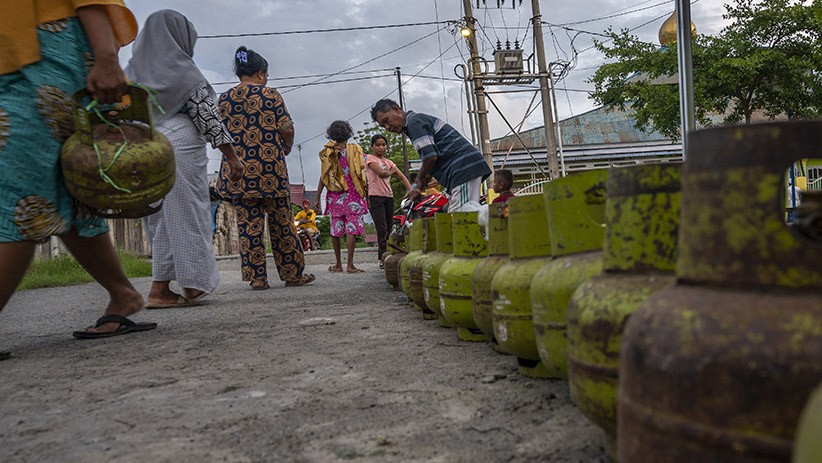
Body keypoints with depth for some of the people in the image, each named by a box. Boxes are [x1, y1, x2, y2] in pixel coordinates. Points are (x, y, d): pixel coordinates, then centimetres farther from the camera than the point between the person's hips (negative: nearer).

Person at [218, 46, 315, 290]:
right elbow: (287, 128, -6)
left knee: (248, 223, 5)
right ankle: (292, 274, 14)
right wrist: (286, 149, 12)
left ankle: (256, 277, 4)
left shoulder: (224, 99, 9)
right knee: (281, 222, 6)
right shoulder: (270, 94, -1)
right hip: (270, 167, -3)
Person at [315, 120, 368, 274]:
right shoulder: (355, 149, 1)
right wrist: (366, 192, 5)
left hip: (334, 197, 2)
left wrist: (317, 198, 5)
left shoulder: (327, 152, 4)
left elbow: (323, 177, 1)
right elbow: (361, 174, -3)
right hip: (352, 195, -2)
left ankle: (338, 264, 15)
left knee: (335, 230, 9)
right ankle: (350, 265, -8)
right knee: (351, 229, -4)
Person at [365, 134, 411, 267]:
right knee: (382, 229, -13)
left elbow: (402, 177, 12)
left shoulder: (389, 162, 21)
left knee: (388, 230, 5)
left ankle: (384, 258, 9)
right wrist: (391, 172, 8)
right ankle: (384, 258, -15)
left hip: (388, 196, 6)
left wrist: (411, 190, -2)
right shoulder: (370, 158, 4)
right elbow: (381, 173, -12)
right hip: (375, 196, -6)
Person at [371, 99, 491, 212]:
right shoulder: (420, 119, 25)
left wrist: (420, 178, 2)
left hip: (463, 169, -11)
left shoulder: (414, 121, -6)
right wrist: (419, 188, 21)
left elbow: (430, 157, -18)